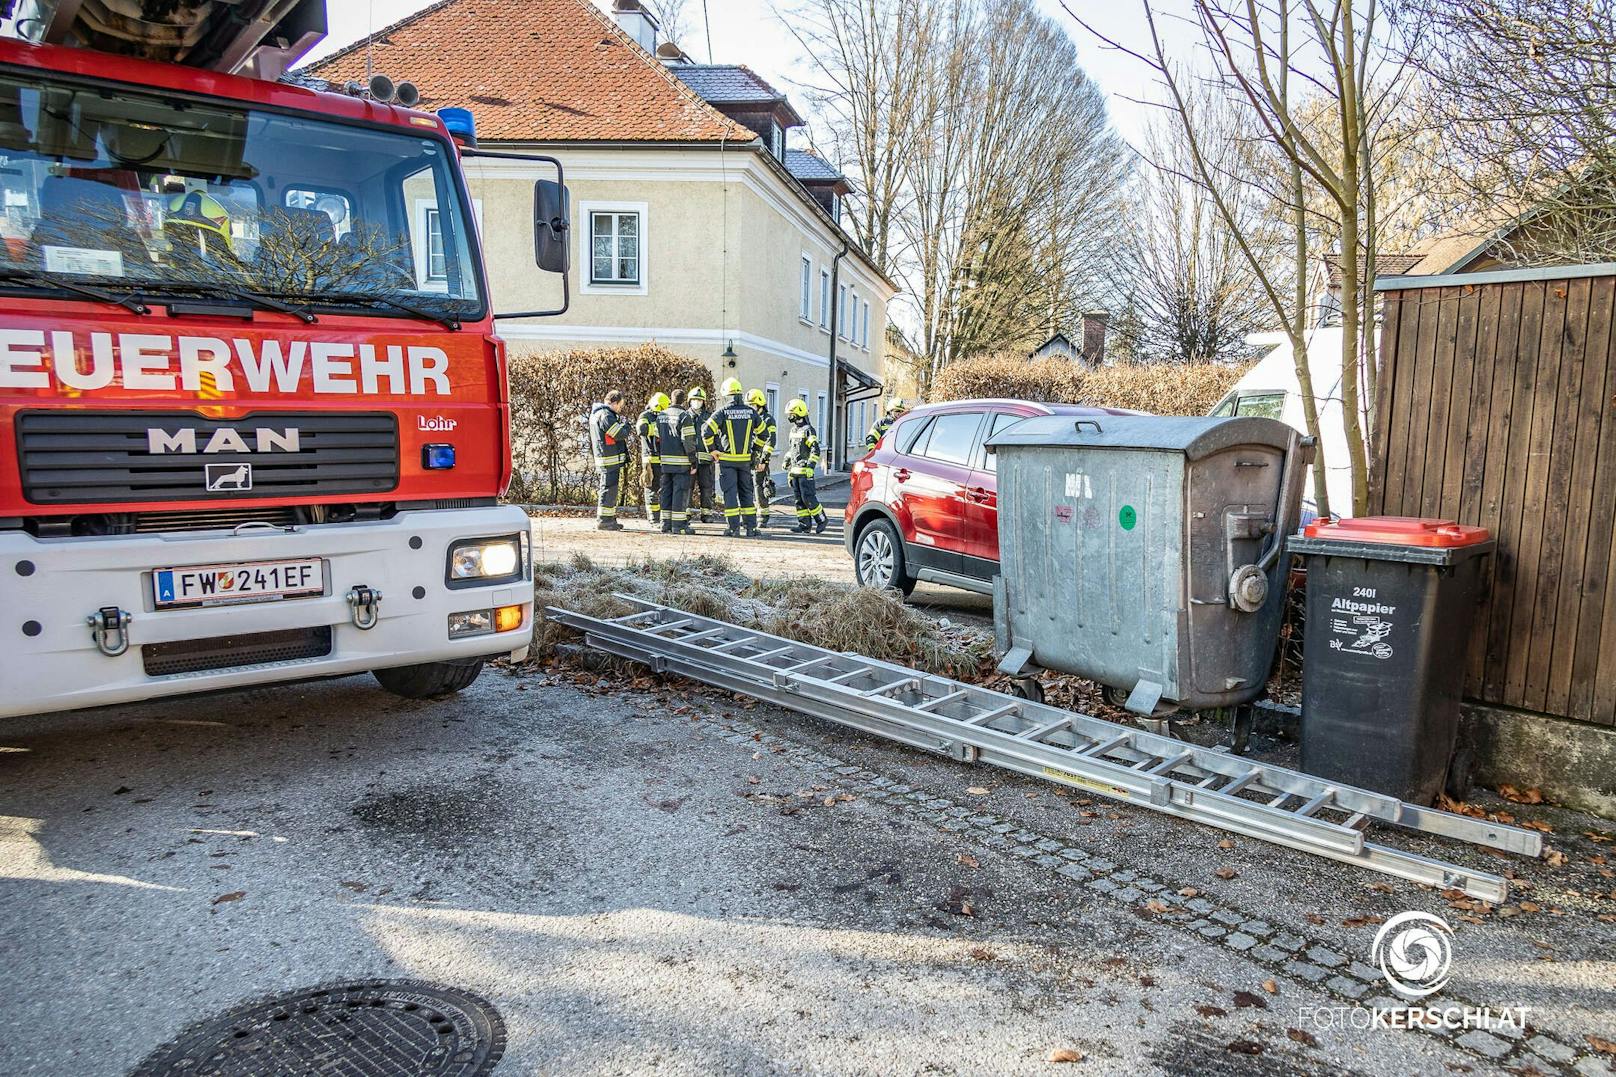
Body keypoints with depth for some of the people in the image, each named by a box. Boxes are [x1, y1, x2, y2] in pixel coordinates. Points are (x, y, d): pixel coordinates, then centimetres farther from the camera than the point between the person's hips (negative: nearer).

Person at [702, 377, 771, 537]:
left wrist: (712, 450, -2)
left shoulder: (722, 411, -9)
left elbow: (706, 431, -14)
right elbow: (762, 434, 9)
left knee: (730, 492, 1)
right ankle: (751, 526, 13)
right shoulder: (751, 412, 2)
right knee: (746, 491, 12)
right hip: (745, 459, 3)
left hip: (727, 459, -3)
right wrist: (754, 450, 17)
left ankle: (733, 527, 0)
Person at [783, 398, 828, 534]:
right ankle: (804, 524, 11)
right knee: (799, 499, 7)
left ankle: (822, 520, 1)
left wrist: (810, 466, -21)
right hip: (794, 470, 8)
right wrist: (787, 461, 24)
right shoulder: (793, 430, 16)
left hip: (805, 471, -8)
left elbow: (815, 450, -15)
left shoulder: (808, 430, -10)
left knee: (808, 497, -10)